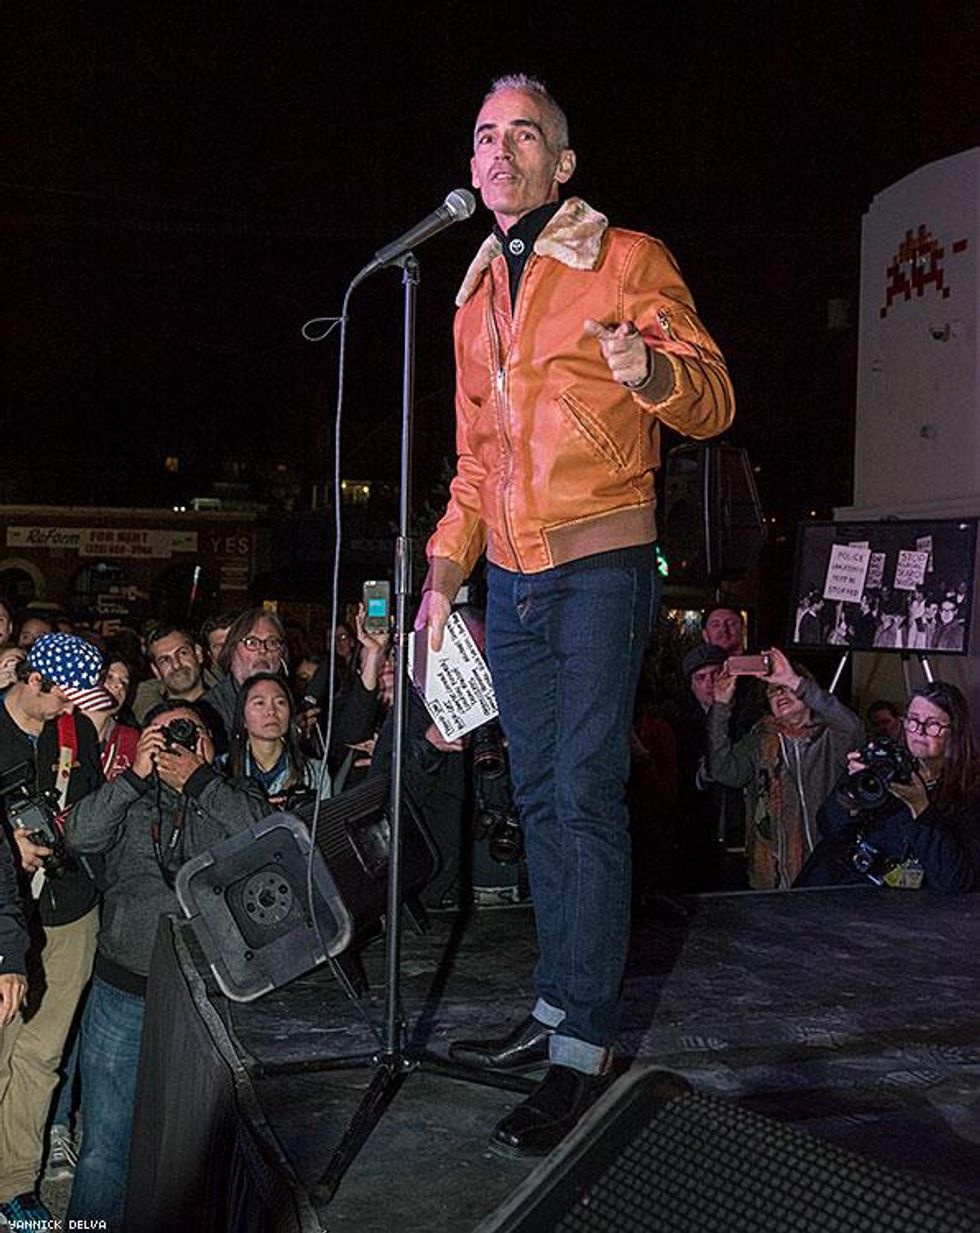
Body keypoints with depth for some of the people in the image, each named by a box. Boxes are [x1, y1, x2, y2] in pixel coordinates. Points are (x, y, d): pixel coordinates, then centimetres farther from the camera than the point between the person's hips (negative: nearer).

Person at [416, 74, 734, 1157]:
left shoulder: (628, 259, -1)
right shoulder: (477, 297, 18)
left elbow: (713, 401, -6)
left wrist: (653, 368, -28)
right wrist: (445, 569, 18)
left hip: (600, 568, -6)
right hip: (512, 578, 7)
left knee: (586, 795, -10)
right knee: (539, 797, 9)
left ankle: (584, 1048, -4)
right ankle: (553, 1011, 18)